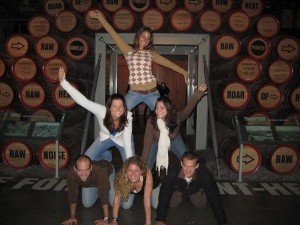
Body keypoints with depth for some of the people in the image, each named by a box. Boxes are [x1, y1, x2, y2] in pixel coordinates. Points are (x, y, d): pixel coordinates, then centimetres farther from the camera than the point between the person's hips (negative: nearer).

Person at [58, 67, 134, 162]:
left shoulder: (128, 117, -37)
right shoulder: (102, 111, -38)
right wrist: (64, 82, -54)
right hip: (105, 137, 2)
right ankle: (107, 156, 30)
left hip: (122, 140, -1)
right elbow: (83, 101, -46)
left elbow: (127, 141, -34)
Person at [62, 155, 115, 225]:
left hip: (108, 172, -2)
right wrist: (72, 218, -26)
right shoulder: (70, 172, -38)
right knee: (87, 204, -1)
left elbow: (104, 193, -44)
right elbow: (72, 194, -28)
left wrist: (105, 219, -44)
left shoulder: (100, 170, -47)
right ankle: (96, 191, 29)